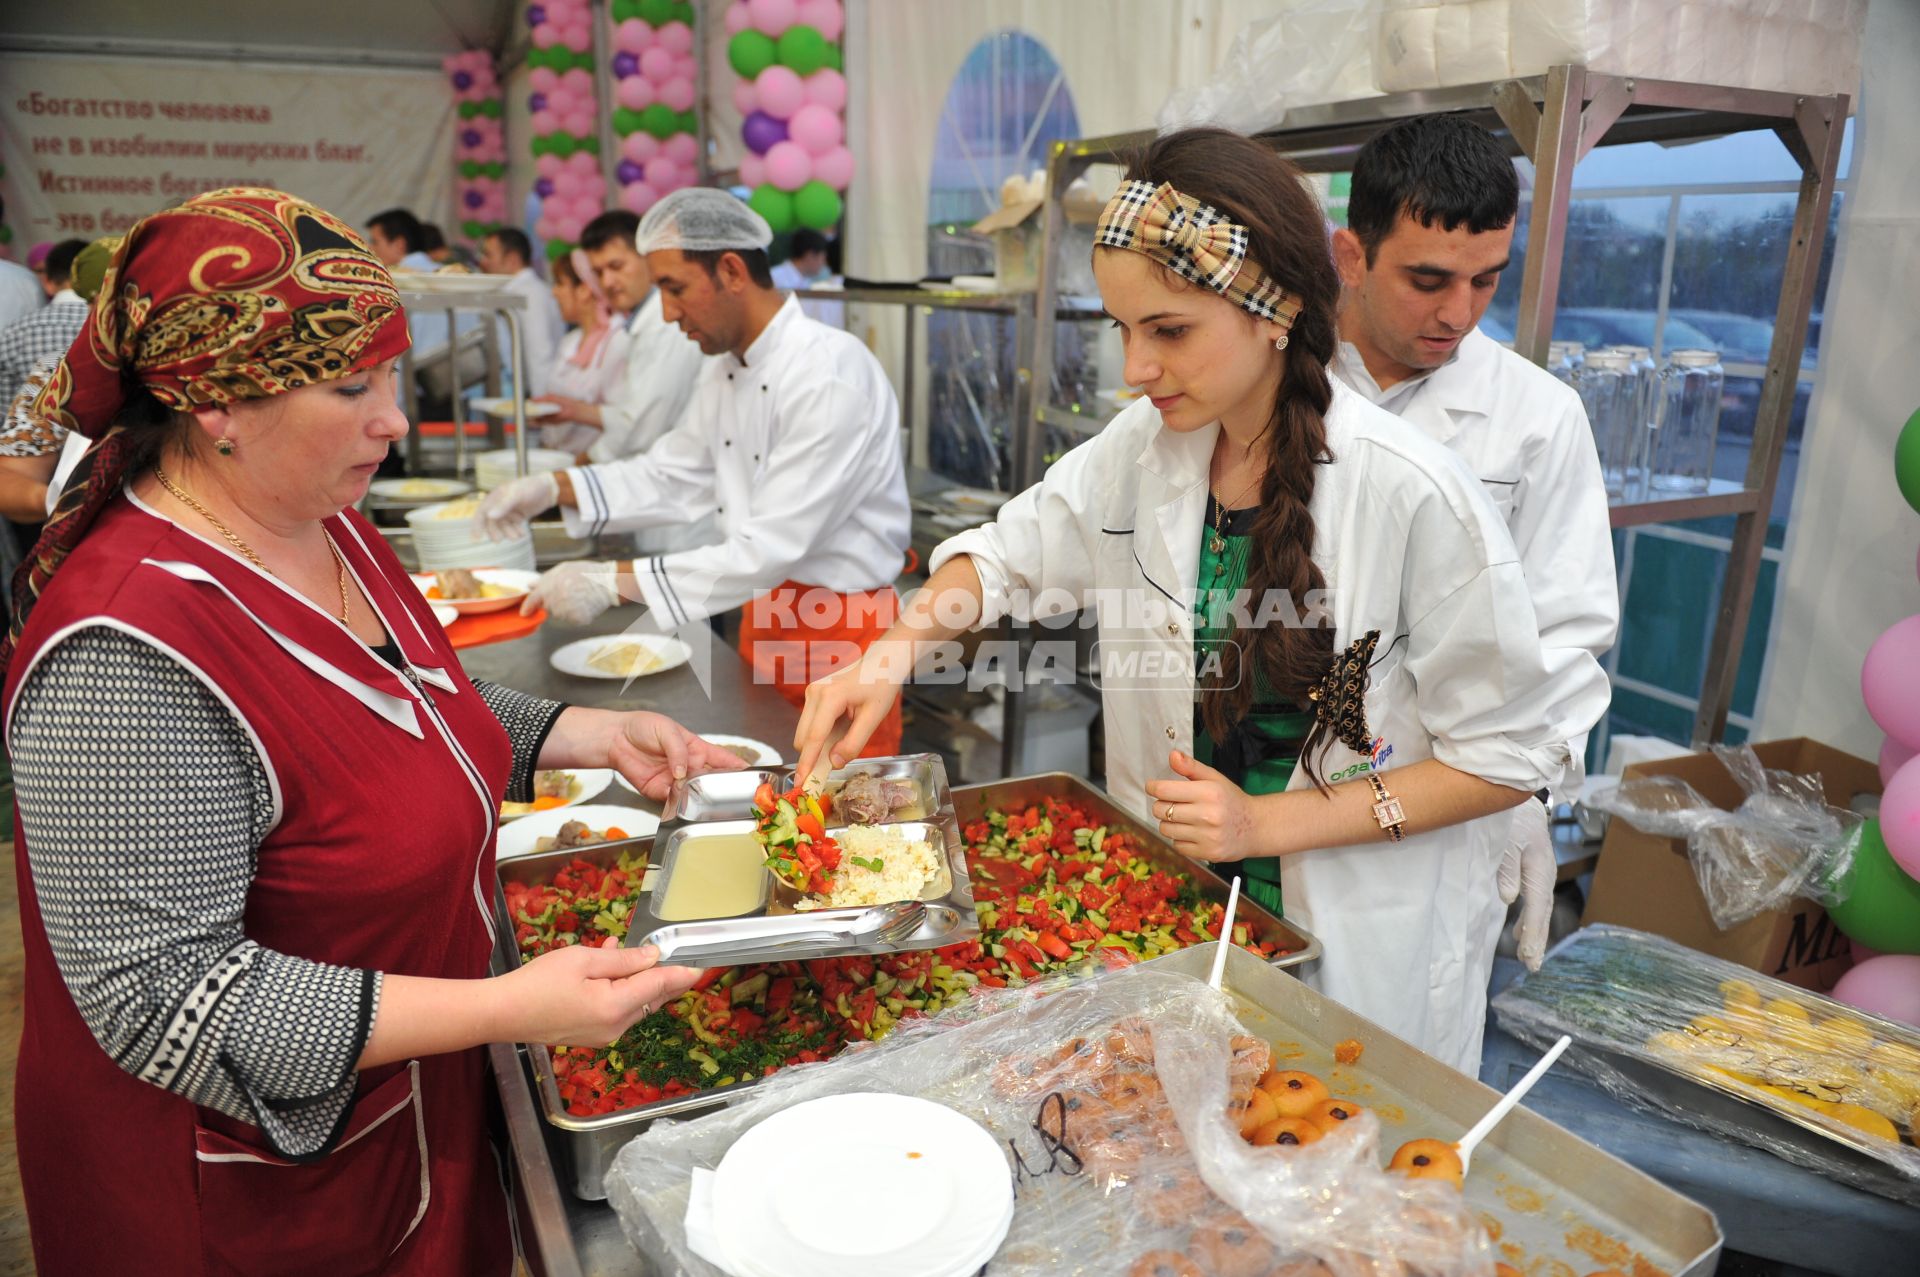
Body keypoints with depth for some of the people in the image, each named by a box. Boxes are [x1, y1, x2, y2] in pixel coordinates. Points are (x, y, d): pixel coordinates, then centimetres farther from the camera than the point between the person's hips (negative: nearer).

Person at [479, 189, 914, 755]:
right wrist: (554, 489, 1)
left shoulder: (830, 374, -24)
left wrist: (613, 581, -26)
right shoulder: (727, 365, 7)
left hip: (840, 640, -8)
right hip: (765, 622, 8)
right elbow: (673, 476, 15)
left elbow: (773, 547, -27)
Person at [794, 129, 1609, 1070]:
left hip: (1362, 949, -4)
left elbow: (1508, 754, -14)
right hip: (1169, 904, 4)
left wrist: (1269, 823, -19)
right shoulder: (1143, 448, -7)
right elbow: (1010, 553, 7)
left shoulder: (1411, 493, -22)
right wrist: (896, 649, -12)